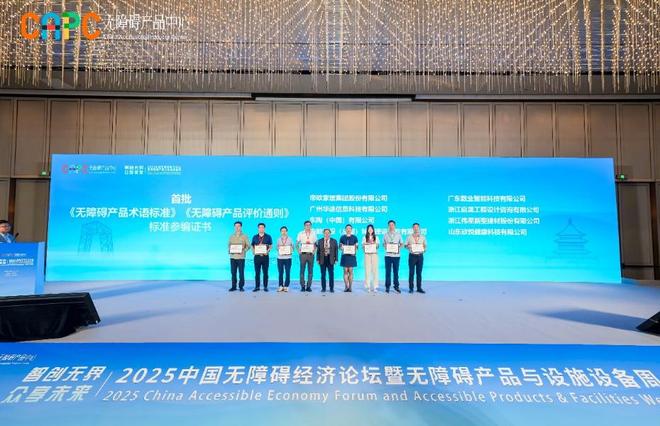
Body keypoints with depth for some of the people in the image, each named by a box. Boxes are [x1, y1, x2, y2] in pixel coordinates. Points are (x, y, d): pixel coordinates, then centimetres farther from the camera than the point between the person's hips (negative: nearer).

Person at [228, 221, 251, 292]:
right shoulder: (231, 236, 13)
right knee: (233, 272, 3)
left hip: (241, 257, -3)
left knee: (241, 273, -2)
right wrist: (229, 250, -4)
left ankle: (241, 286, 6)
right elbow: (229, 245, 15)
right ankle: (233, 286, 11)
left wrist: (243, 251, -14)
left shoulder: (244, 236, 3)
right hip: (232, 257, 3)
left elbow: (248, 245, 1)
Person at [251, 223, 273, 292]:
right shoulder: (255, 237, 11)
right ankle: (257, 286, 8)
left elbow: (271, 246, 7)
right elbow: (252, 246, 15)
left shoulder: (268, 237, 6)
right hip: (257, 256, 1)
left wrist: (267, 251, -11)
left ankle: (265, 287, 7)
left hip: (265, 256, -1)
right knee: (257, 272, 2)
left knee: (265, 272, 1)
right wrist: (253, 251, -4)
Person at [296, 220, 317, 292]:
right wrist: (298, 251, -5)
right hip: (303, 254, -1)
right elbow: (297, 244, 8)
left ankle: (309, 286, 7)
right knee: (302, 270, 0)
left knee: (310, 270, 2)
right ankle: (302, 286, 6)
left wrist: (314, 251, -3)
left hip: (311, 254, 1)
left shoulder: (313, 234, 8)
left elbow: (316, 244, 12)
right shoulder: (300, 233, 6)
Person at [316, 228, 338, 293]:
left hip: (330, 260, -1)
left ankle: (331, 288, 8)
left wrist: (336, 259, -2)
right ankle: (323, 288, 12)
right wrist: (317, 259, 0)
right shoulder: (320, 241, 6)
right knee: (323, 275, 4)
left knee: (331, 274, 0)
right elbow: (318, 251, 6)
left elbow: (336, 251, 3)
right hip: (322, 260, 1)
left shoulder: (334, 241, 4)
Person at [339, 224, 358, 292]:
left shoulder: (354, 237, 6)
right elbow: (340, 246, 7)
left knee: (350, 271, 0)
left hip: (351, 256, 0)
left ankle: (350, 287, 5)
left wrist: (354, 252, -13)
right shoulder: (342, 237, 8)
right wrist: (342, 248, -14)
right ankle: (346, 287, 1)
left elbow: (356, 247, 5)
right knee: (345, 271, -2)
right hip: (345, 256, 0)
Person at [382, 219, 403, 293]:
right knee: (388, 271, 0)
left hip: (396, 255, 0)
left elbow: (401, 244, 10)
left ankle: (396, 286, 11)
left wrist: (399, 247, -9)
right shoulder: (385, 235, 9)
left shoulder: (398, 234, 8)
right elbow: (383, 244, 11)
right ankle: (387, 287, 7)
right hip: (388, 255, 0)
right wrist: (385, 246, -10)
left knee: (396, 271, 2)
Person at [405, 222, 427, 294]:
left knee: (419, 272, 4)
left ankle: (419, 288, 9)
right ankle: (411, 288, 5)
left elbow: (425, 246, 12)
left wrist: (424, 248, -9)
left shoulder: (423, 237, 9)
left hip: (420, 256, 1)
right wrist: (408, 246, -13)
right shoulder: (409, 237, 5)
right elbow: (405, 245, 8)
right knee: (411, 272, -1)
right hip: (412, 256, -1)